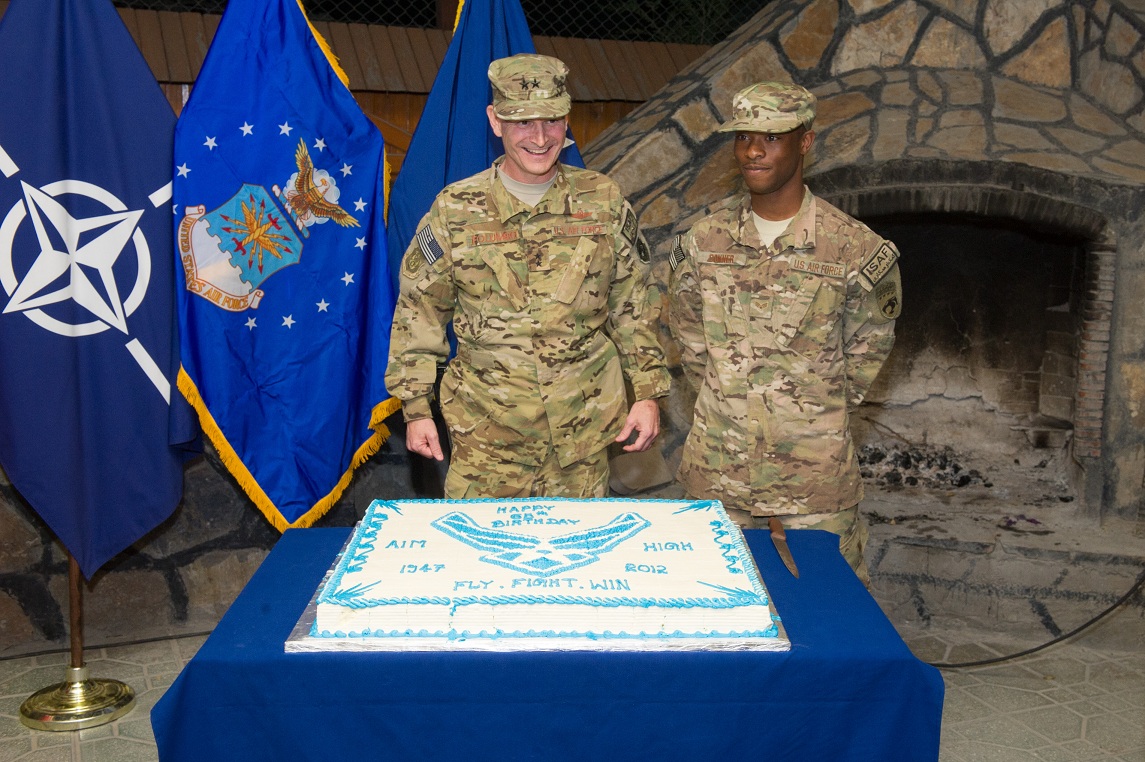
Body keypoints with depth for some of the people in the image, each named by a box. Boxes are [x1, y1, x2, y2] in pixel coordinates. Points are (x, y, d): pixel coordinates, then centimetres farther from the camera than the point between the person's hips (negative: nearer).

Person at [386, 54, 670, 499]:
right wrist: (415, 408, 1)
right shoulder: (455, 209, -3)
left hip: (584, 429, 1)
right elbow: (418, 313, 4)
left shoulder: (604, 202, 1)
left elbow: (631, 306, 8)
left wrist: (648, 393, 5)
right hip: (486, 434, -1)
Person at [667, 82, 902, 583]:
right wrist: (726, 399, 8)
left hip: (815, 471, -2)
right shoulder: (703, 241, -1)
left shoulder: (856, 249, -9)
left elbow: (867, 352, 4)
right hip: (716, 467, 3)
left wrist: (821, 410, 6)